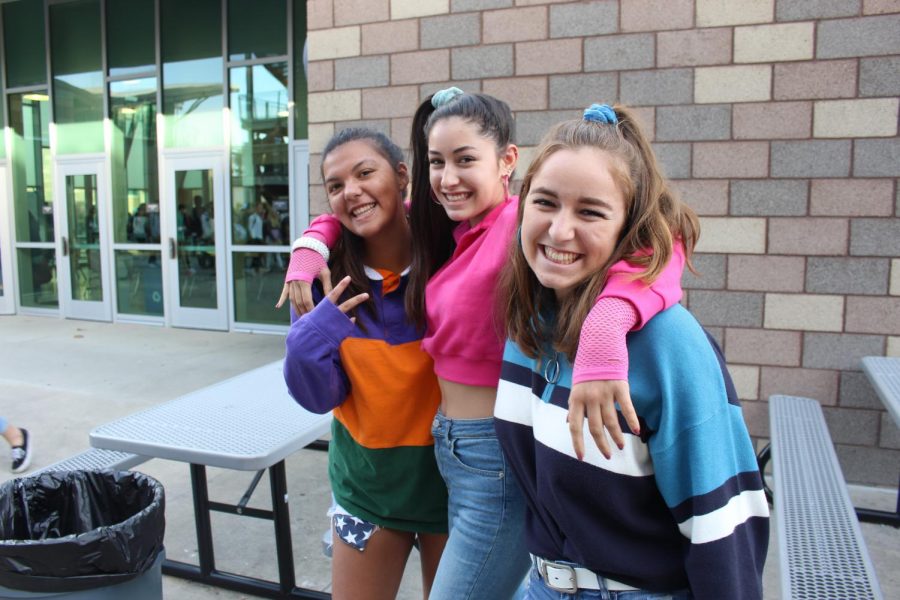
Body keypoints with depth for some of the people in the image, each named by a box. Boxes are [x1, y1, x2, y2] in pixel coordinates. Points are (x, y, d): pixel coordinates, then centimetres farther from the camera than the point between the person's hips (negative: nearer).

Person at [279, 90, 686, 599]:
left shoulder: (523, 222, -21)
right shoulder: (441, 227, 4)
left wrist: (606, 324, -54)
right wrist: (310, 244, 2)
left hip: (501, 459, -8)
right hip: (450, 447, 8)